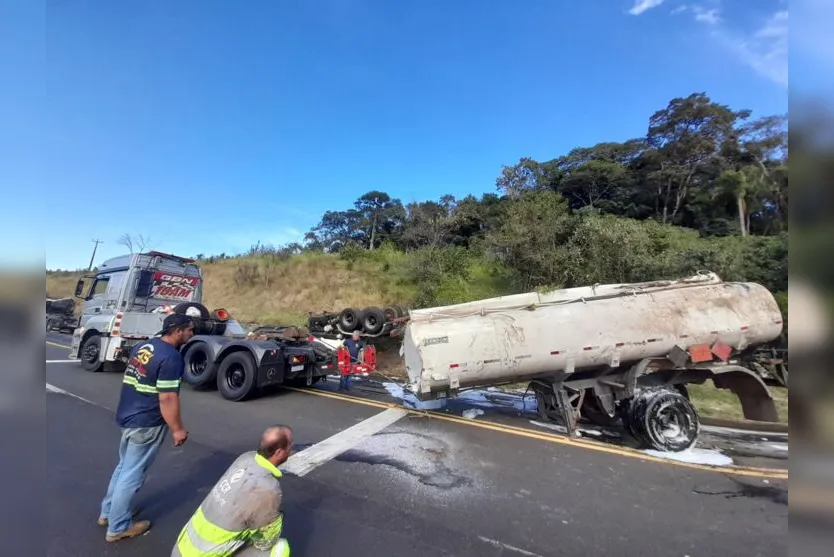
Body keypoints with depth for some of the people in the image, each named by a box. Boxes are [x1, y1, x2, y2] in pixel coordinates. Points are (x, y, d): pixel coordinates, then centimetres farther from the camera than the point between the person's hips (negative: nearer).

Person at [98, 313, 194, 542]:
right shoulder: (171, 357, -25)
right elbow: (167, 398, -26)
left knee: (124, 466, 25)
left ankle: (107, 512, 40)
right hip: (146, 424, -9)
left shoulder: (142, 346, 5)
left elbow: (131, 381, 17)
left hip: (127, 416, 9)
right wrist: (177, 429, -16)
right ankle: (118, 527, 22)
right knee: (132, 474, 7)